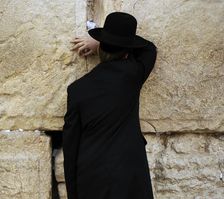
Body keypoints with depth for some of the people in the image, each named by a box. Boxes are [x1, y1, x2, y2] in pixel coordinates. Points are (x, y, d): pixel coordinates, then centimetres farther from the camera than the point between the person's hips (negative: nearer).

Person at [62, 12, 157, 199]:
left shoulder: (77, 88, -2)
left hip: (89, 182, 1)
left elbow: (70, 145, 2)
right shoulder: (131, 74, -5)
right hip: (129, 179, -1)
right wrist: (111, 43, 17)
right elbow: (149, 48, 18)